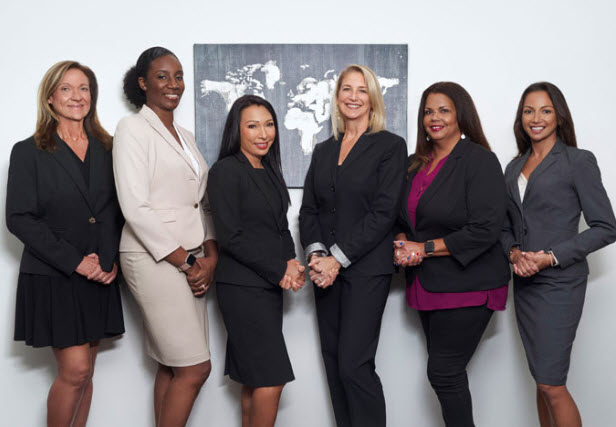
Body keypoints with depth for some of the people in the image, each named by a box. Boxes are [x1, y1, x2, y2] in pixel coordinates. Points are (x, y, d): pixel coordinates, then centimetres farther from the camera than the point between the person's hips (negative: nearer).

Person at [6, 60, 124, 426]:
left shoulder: (107, 149, 10)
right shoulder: (29, 152, -1)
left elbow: (119, 211, 13)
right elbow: (19, 218, -8)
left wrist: (113, 259, -3)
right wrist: (74, 261, -14)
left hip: (99, 278, 4)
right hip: (53, 279, -4)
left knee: (84, 374, 8)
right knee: (76, 370, -9)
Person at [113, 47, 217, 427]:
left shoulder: (185, 136, 17)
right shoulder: (133, 128, -6)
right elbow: (135, 207, -14)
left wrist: (210, 257, 1)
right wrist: (185, 261, -12)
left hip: (191, 260, 7)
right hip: (154, 259, -7)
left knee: (172, 367, 9)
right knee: (196, 368, -7)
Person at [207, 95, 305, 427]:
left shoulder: (270, 172, 15)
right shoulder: (226, 171, -8)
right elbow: (230, 236, -14)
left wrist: (291, 262, -1)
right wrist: (280, 271, -12)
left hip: (271, 286, 8)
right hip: (242, 287, -8)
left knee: (254, 380, 11)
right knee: (271, 380, -9)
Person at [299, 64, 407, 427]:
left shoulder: (391, 146, -2)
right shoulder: (323, 151, 15)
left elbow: (383, 212, -10)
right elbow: (309, 209, 11)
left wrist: (338, 259, -14)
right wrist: (316, 254, -7)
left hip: (366, 269, -5)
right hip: (326, 270, 6)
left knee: (354, 364, -9)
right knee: (333, 360, 8)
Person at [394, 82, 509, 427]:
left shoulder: (479, 160, -10)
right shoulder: (417, 163, 13)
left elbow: (484, 230, -18)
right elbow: (404, 217, 19)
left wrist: (424, 248, -16)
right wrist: (402, 244, -4)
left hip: (467, 285, -7)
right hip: (428, 283, 7)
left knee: (444, 372, -7)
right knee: (447, 372, 12)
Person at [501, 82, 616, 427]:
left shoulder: (579, 161, -5)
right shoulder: (515, 167, 12)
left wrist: (551, 257, -16)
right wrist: (514, 253, -6)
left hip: (559, 282, -6)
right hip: (524, 283, 6)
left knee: (551, 384, -7)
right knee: (542, 379, 11)